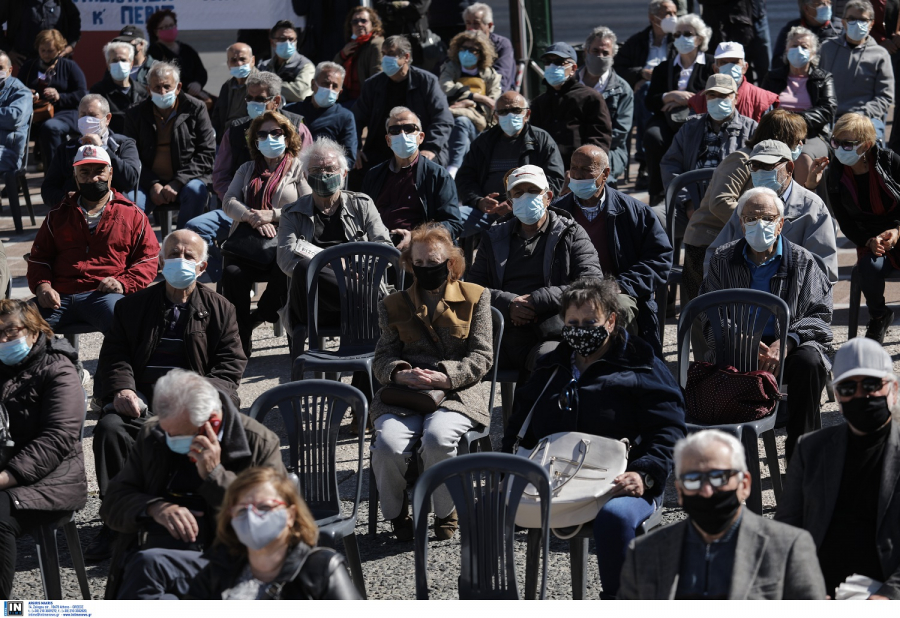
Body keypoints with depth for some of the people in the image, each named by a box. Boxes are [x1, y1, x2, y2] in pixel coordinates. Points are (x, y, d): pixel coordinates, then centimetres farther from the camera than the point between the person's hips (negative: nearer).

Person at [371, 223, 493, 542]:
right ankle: (396, 514, -2)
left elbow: (481, 357, 4)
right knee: (387, 445, -30)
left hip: (458, 392, -2)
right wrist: (401, 374, -15)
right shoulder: (394, 305, 17)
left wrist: (443, 377, -14)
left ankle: (446, 513, -8)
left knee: (437, 438, -35)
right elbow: (382, 359, 10)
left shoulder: (475, 297, 11)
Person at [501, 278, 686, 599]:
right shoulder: (549, 369, 24)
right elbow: (520, 425, 27)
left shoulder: (642, 368, 8)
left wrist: (644, 475, -19)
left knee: (614, 516, -40)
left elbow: (667, 432, 0)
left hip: (619, 483, -4)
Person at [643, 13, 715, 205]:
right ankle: (657, 194, -23)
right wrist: (673, 96, -7)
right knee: (653, 137, -32)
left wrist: (685, 99, -6)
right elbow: (650, 102, 11)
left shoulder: (711, 65, 12)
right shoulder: (664, 68, 23)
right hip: (666, 120, 3)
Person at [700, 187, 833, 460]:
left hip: (790, 344, 0)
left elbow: (820, 315, 0)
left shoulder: (802, 261, 6)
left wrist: (786, 342, -20)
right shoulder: (723, 260, 10)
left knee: (809, 361, -34)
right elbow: (709, 317, 5)